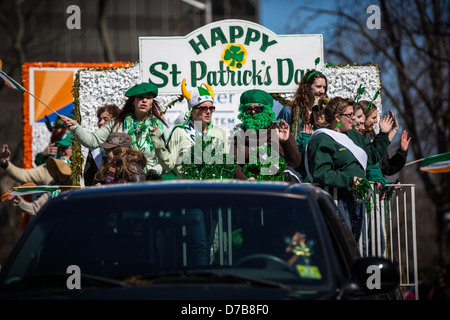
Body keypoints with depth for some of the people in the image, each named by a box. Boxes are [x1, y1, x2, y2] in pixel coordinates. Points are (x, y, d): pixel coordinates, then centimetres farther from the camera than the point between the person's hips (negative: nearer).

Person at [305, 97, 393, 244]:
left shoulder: (352, 135, 20)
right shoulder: (322, 141, -9)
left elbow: (372, 154, 33)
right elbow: (321, 174, -19)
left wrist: (383, 134, 26)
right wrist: (349, 181, -25)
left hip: (357, 197, 9)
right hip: (339, 200, -9)